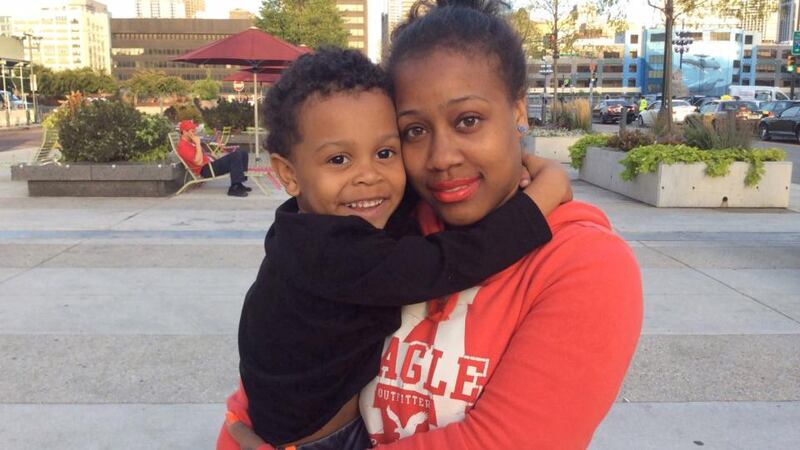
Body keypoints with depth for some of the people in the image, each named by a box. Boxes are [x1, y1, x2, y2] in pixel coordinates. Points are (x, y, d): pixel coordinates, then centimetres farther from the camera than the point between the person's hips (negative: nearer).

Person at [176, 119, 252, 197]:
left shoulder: (190, 142, 20)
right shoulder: (183, 146, -13)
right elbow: (199, 162, -22)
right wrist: (198, 144, -19)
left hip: (210, 164, 11)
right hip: (205, 170, -11)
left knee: (243, 153, 5)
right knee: (236, 155, -26)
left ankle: (238, 184, 3)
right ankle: (234, 188, -29)